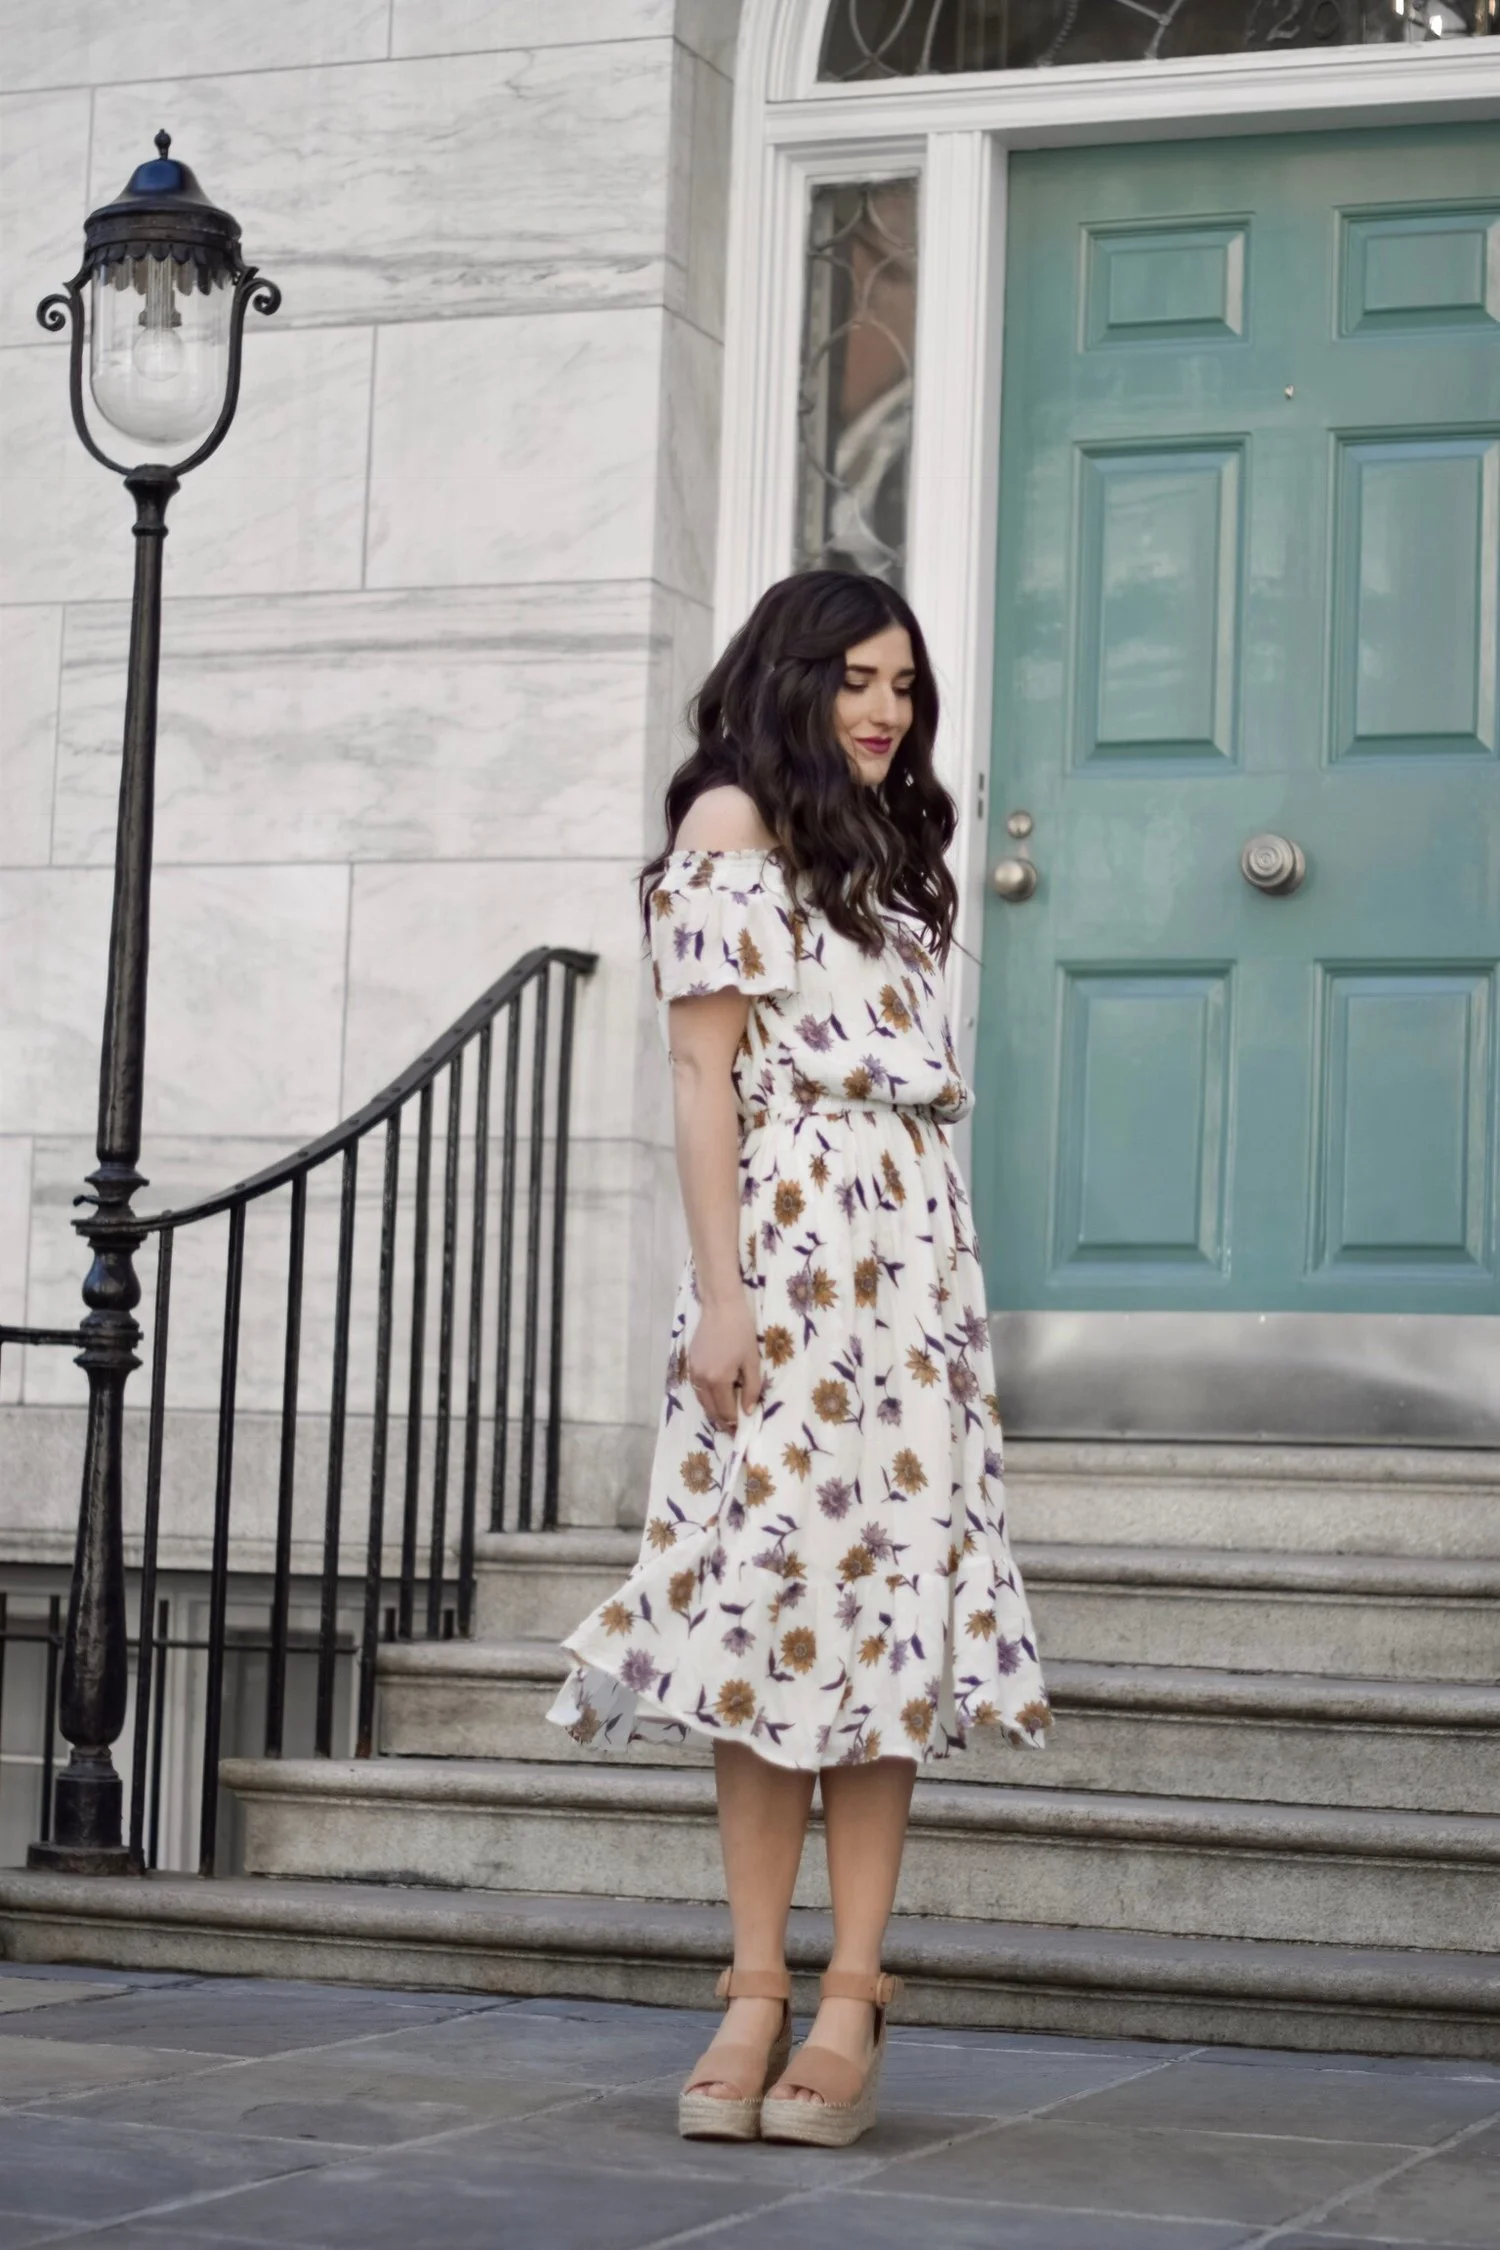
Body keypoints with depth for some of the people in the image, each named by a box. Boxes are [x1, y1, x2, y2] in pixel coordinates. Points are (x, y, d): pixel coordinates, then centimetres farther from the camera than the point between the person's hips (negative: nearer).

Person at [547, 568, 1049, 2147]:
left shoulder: (893, 852, 23)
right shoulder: (732, 823, 3)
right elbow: (703, 1072, -5)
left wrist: (953, 1280, 13)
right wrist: (720, 1293, -13)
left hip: (919, 1249, 6)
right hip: (783, 1245, -6)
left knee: (893, 1602, -2)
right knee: (772, 1595, -6)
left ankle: (851, 1998, -3)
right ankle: (756, 1993, -2)